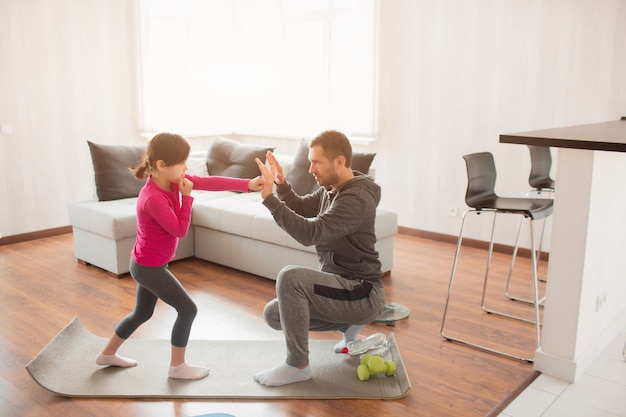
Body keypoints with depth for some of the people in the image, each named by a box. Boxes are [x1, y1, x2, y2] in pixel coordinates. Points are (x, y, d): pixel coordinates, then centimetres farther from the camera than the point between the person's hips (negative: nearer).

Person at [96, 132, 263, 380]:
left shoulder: (172, 180, -4)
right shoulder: (153, 199, -30)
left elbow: (209, 182, -9)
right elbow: (180, 230, -23)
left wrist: (247, 184, -17)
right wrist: (187, 196, -22)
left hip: (146, 264, 9)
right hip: (150, 267, -9)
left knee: (142, 313, 24)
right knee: (188, 309, -1)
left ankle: (108, 354, 41)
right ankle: (177, 366, 15)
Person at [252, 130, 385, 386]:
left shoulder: (357, 197, -23)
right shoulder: (332, 188, 6)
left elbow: (309, 233, -32)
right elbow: (301, 208, 20)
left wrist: (269, 199, -29)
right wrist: (281, 184, 1)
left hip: (363, 294, -10)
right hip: (340, 287, 10)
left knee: (291, 277, -30)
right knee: (273, 315, 8)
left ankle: (298, 366, -13)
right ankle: (349, 324, 19)